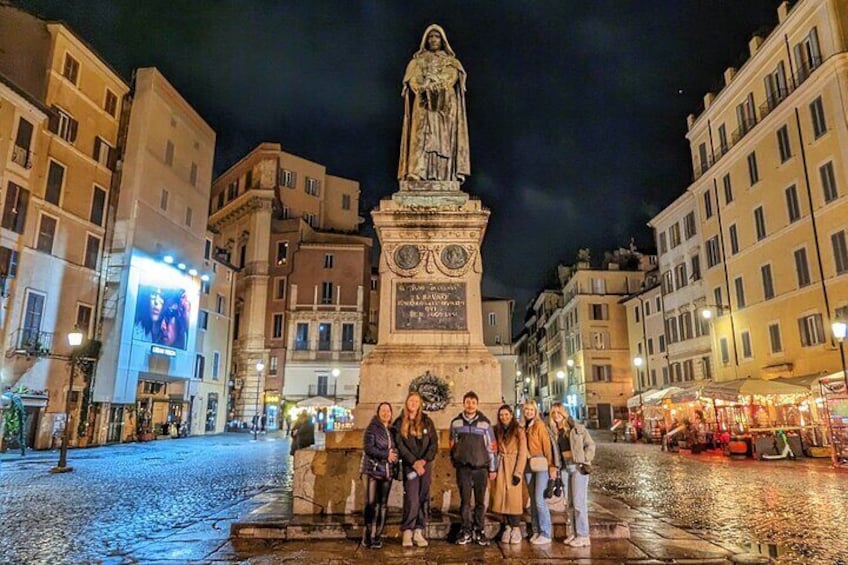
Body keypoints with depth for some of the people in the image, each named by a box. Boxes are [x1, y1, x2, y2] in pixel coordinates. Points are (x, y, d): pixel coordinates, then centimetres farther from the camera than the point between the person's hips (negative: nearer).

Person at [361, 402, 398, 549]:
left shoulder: (392, 431, 15)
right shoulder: (372, 428, 0)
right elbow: (368, 448, -12)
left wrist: (393, 456, -3)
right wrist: (386, 455, -15)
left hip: (387, 472, 5)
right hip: (372, 470, -4)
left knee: (383, 505, 2)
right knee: (372, 504, -8)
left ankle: (377, 537, 9)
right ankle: (369, 536, 1)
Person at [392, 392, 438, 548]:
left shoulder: (427, 421, 8)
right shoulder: (399, 423, 4)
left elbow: (434, 443, 3)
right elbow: (400, 445, -4)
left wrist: (424, 460, -10)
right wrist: (414, 462, -12)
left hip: (426, 464, 2)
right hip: (409, 465, -2)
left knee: (423, 499, 2)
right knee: (411, 499, -10)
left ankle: (419, 531, 9)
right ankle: (407, 532, -1)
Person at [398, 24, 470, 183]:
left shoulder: (451, 62, 18)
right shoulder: (417, 61, 18)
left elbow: (451, 80, 0)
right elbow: (413, 80, 4)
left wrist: (431, 84, -14)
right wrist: (425, 89, -17)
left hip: (445, 106, 0)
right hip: (423, 106, 0)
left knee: (444, 138, -10)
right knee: (421, 135, -16)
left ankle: (444, 176, -16)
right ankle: (417, 172, -26)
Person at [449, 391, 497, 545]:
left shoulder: (485, 423, 1)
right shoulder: (455, 423, 4)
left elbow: (491, 446, 3)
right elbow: (452, 445, 12)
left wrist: (493, 468, 3)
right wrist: (454, 463, 12)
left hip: (481, 467, 0)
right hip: (463, 468, 1)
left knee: (480, 501, 5)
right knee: (465, 501, 3)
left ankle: (480, 531, 15)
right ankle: (466, 531, 13)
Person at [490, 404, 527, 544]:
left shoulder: (518, 431, -2)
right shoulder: (497, 431, 11)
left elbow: (522, 453, -6)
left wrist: (518, 472, -12)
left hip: (513, 466, -4)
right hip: (500, 467, 4)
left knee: (513, 498, -5)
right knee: (502, 498, 3)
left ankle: (516, 529, 5)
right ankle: (507, 527, 12)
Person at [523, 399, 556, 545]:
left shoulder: (540, 425, -6)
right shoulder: (524, 428, 11)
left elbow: (547, 446, -10)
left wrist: (551, 466, -13)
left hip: (541, 465, -6)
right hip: (528, 466, 6)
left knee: (540, 500, -8)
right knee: (533, 500, 10)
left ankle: (546, 534, 1)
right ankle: (536, 531, 19)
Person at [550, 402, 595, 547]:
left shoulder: (576, 428, -6)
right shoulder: (555, 432, 9)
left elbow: (590, 444, -4)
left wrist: (585, 461, -11)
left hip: (579, 467, -6)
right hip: (567, 468, 6)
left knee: (579, 502, -6)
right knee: (571, 503, 12)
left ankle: (583, 536, 1)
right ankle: (576, 533, 22)